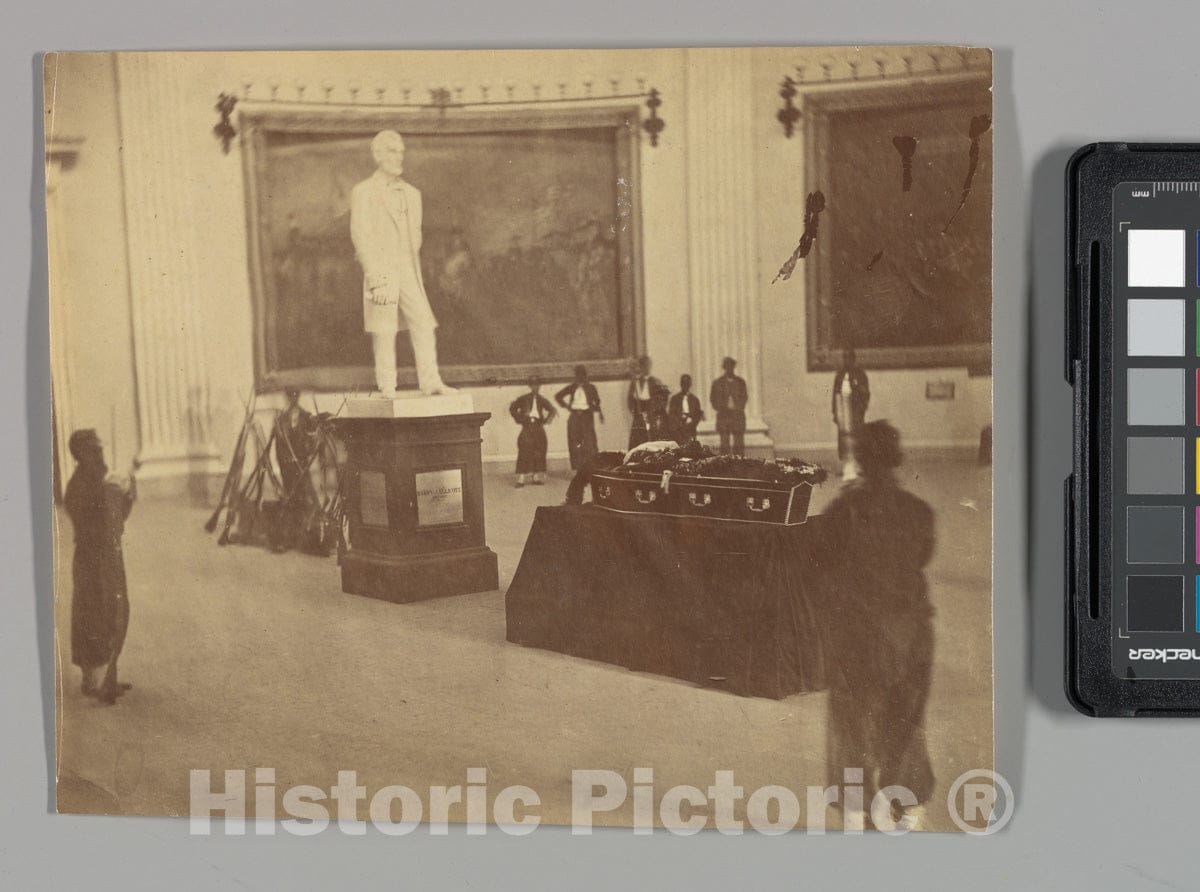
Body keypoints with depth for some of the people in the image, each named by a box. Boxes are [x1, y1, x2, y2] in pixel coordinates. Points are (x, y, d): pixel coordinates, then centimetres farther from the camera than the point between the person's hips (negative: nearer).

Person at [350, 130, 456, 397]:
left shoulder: (412, 193, 16)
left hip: (409, 273, 5)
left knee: (425, 324, -2)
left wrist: (413, 269, 8)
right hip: (381, 273, -5)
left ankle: (431, 382, 4)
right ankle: (387, 388, 3)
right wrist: (377, 275, -14)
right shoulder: (362, 192, 0)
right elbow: (360, 237, -6)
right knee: (384, 332, -3)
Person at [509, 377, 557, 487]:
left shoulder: (542, 400, 10)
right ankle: (521, 479, -8)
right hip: (527, 427, -2)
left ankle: (537, 478, 11)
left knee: (539, 454, 2)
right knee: (524, 453, -8)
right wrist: (519, 419, 0)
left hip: (538, 427, 2)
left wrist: (546, 420, 2)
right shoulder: (524, 399, 5)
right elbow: (512, 408, 9)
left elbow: (552, 410, 17)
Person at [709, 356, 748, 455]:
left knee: (739, 443, -2)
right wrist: (720, 408, -3)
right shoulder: (717, 383, 5)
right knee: (724, 443, -3)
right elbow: (712, 398, 10)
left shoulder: (740, 382, 8)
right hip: (723, 415, -1)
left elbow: (744, 397, 15)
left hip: (738, 415, 1)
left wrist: (739, 408, 0)